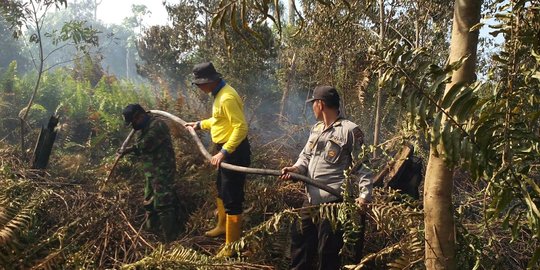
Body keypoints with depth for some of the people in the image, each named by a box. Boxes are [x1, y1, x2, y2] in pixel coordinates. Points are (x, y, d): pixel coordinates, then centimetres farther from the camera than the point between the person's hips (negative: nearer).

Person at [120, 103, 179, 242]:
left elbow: (144, 146, -21)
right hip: (151, 171, 10)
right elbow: (140, 146, 13)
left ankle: (170, 238, -2)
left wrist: (128, 150, -6)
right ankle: (151, 231, 36)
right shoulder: (144, 127, 13)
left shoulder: (157, 125, -20)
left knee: (163, 204, -9)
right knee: (149, 202, 20)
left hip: (162, 171, -10)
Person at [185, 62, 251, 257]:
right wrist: (199, 124, 31)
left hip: (234, 152, -11)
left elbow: (241, 127, -29)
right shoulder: (219, 94, 10)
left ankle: (232, 246, 7)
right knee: (221, 190, 26)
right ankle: (222, 226, 46)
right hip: (226, 150, 11)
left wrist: (224, 152, -32)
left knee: (232, 198, -3)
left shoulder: (227, 97, -24)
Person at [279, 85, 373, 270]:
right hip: (311, 200, 8)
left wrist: (365, 194, -18)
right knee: (300, 242, 17)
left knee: (328, 251, 3)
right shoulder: (316, 129, 16)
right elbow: (306, 156, 18)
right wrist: (296, 169, -4)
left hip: (334, 201, -8)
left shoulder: (350, 130, -9)